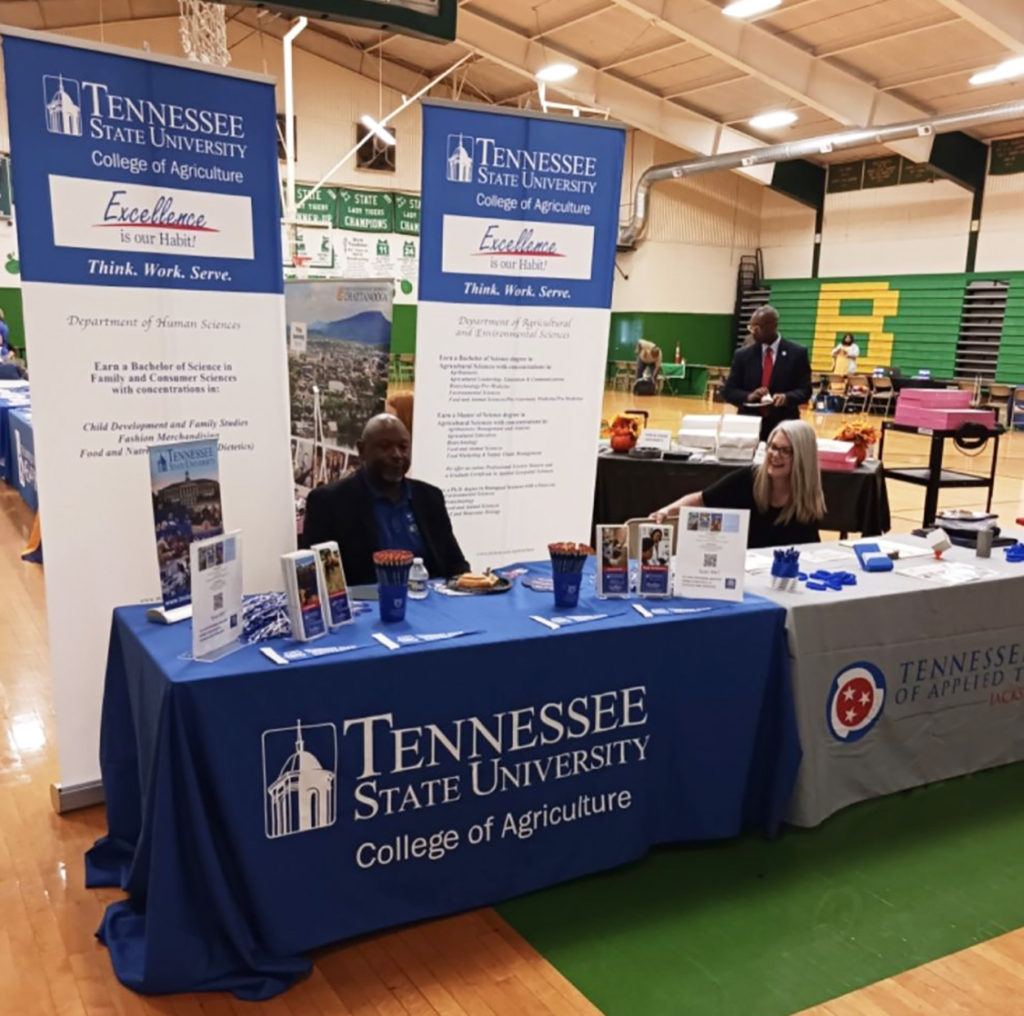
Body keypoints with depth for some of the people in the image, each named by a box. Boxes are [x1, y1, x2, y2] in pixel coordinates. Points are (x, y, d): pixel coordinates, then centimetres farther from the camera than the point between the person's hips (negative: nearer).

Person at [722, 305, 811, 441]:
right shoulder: (743, 354, 7)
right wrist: (748, 396, -16)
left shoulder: (797, 353, 2)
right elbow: (728, 391, 5)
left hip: (784, 428, -1)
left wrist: (786, 397, -21)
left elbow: (805, 390, 1)